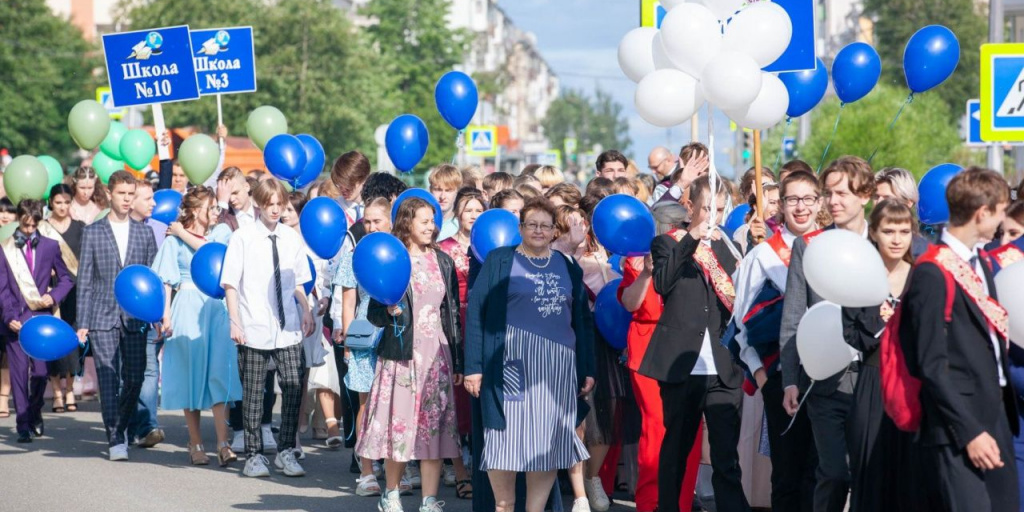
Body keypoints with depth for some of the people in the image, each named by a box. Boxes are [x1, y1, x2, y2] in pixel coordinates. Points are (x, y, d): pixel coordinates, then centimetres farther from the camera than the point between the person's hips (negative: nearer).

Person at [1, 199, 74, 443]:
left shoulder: (50, 246, 8)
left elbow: (66, 279, 14)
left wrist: (53, 296, -5)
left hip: (42, 317, 1)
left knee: (40, 372, 0)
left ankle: (34, 416, 23)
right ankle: (23, 425, -1)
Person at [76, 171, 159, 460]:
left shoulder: (144, 233, 11)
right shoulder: (93, 233, 6)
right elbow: (85, 280, 4)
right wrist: (83, 323, -2)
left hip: (135, 318, 2)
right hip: (103, 318, -2)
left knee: (135, 379, 0)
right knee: (109, 379, -6)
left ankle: (121, 428, 21)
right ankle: (115, 440, -4)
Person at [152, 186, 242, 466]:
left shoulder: (219, 235, 13)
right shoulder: (174, 241, 4)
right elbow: (166, 281, 1)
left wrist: (186, 235, -4)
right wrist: (166, 314, -7)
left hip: (216, 309, 2)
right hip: (188, 309, -2)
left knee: (218, 373, -8)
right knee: (191, 375, 2)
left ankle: (223, 444, -13)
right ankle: (196, 444, 11)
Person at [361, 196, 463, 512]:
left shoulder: (443, 262, 10)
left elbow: (453, 312, 12)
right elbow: (373, 314, -1)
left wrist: (457, 362, 9)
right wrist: (388, 311, -24)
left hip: (437, 355, 3)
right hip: (402, 354, -3)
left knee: (434, 427, -1)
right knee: (400, 423, 0)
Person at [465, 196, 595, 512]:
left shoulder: (569, 267, 13)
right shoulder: (499, 261, 3)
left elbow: (582, 320, 16)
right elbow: (477, 312, -2)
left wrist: (588, 369, 10)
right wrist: (474, 366, -9)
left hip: (558, 366, 3)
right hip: (511, 364, -3)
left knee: (548, 440, 2)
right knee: (506, 435, -3)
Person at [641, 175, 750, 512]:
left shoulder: (727, 247, 17)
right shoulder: (668, 243, 6)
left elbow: (737, 300, 16)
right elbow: (662, 283, -13)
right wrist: (691, 238, -18)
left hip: (723, 367, 2)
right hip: (681, 365, -2)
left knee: (727, 456, -6)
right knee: (675, 448, 7)